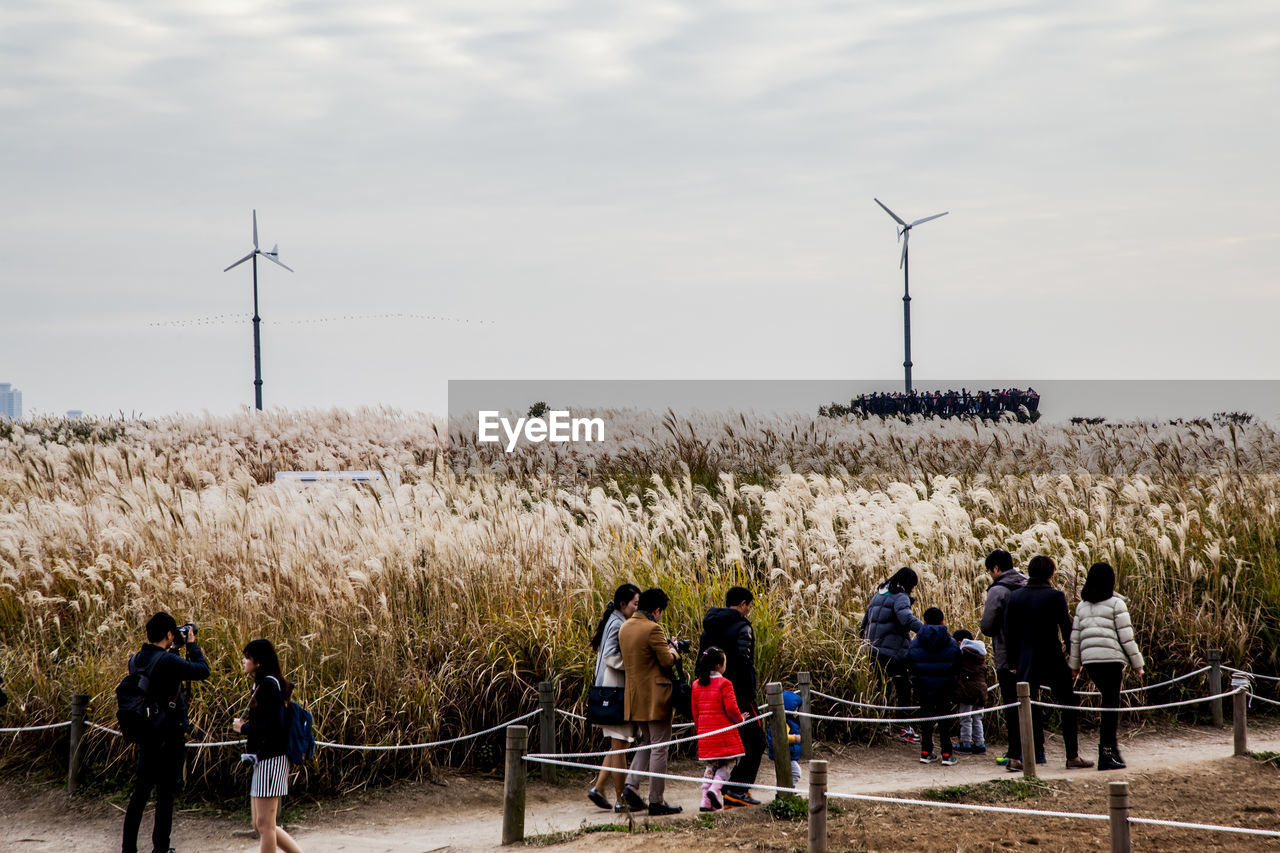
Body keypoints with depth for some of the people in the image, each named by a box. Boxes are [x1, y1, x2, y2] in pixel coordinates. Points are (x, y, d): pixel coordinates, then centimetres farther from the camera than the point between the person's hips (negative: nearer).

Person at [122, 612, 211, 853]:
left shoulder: (136, 660, 4)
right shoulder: (167, 661, -20)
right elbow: (202, 671, -12)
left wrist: (174, 650, 18)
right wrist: (191, 645, 0)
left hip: (145, 736, 7)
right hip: (169, 736, -7)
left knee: (140, 792, 13)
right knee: (166, 794, 3)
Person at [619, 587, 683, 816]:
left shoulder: (624, 627, 9)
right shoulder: (653, 629, -17)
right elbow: (667, 661, -16)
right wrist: (672, 649, 6)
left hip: (634, 695, 8)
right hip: (655, 696, -8)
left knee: (646, 741, 21)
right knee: (659, 747, 0)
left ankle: (631, 784, 3)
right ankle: (656, 801, 2)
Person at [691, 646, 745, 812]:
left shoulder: (697, 684, 8)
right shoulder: (724, 683, -11)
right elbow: (731, 708, -13)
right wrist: (740, 719, 6)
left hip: (705, 731, 6)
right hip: (724, 730, -6)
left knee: (711, 765, 14)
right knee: (728, 762, 6)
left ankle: (706, 801, 6)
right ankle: (714, 789, -16)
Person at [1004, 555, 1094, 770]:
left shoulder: (1014, 597, 2)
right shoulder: (1055, 596, -9)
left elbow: (1008, 633, 5)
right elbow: (1067, 628, -7)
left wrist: (1013, 663, 11)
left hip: (1026, 662, 3)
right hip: (1052, 660, -3)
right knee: (1068, 706, 9)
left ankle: (1016, 757, 2)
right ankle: (1072, 756, 9)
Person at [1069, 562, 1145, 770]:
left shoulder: (1082, 606, 13)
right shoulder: (1116, 604, -3)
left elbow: (1075, 637, 13)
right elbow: (1126, 637, -5)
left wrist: (1074, 665, 22)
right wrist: (1137, 664, 1)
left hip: (1089, 658, 6)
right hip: (1111, 657, -6)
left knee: (1108, 701, 19)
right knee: (1111, 704, -3)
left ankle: (1110, 745, 16)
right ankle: (1106, 754, -5)